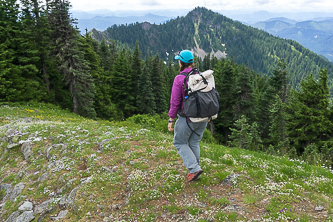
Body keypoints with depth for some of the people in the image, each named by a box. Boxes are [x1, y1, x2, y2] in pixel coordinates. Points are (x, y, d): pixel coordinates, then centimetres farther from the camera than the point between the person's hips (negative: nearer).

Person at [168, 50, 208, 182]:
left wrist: (171, 120, -7)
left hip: (187, 118, -6)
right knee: (194, 143, 19)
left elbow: (175, 102, -15)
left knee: (179, 143, 13)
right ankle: (194, 173, 27)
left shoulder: (179, 79, -15)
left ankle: (194, 168, 1)